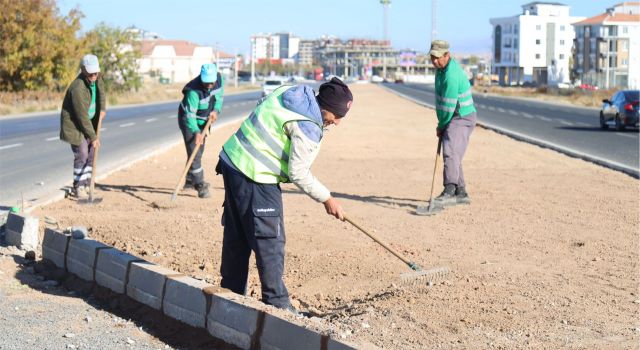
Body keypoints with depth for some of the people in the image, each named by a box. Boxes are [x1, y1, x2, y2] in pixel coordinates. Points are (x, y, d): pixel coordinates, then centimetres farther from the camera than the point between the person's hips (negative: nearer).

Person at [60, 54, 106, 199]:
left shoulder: (96, 77, -8)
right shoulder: (78, 88, -32)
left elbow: (101, 91, 16)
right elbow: (82, 116, -28)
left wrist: (102, 108, 1)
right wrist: (93, 137, -23)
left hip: (89, 121, 8)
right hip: (74, 123, -8)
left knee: (91, 154, 7)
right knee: (81, 155, -10)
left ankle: (85, 185, 16)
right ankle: (77, 188, 1)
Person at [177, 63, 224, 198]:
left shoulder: (219, 78, -17)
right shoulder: (194, 90, -36)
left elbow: (219, 95, 1)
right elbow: (190, 115, -36)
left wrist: (216, 110, -17)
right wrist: (196, 132, -49)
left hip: (204, 120, 7)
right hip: (188, 121, -7)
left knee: (199, 151, 17)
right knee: (194, 153, -14)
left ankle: (190, 180, 33)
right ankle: (200, 185, -12)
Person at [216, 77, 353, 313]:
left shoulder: (292, 92, 5)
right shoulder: (308, 128, -21)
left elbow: (262, 102, 23)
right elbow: (298, 174, -17)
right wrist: (327, 199, -6)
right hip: (256, 179, -10)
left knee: (237, 237, 18)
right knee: (270, 242, -2)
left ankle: (232, 293, 30)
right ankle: (276, 303, 4)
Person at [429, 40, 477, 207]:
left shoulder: (451, 75, -24)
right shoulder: (442, 68, 9)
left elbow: (448, 106, -22)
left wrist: (441, 126, -7)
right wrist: (441, 124, 15)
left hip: (461, 118, -10)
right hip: (454, 119, 10)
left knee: (450, 151, -26)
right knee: (453, 155, 14)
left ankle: (449, 191, -38)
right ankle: (461, 193, 23)